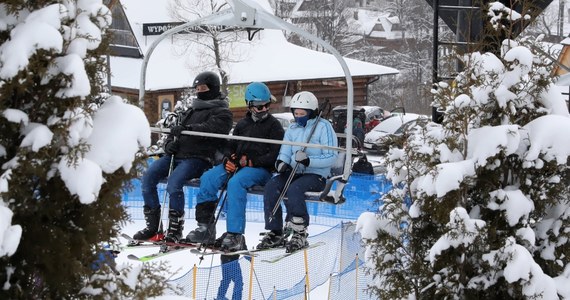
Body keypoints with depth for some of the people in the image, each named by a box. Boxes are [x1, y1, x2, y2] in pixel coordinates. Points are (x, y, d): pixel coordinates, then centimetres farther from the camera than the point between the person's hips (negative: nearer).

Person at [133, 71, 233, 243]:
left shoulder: (222, 113, 5)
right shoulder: (190, 111, 29)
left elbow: (212, 129, -15)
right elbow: (175, 131, 28)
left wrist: (187, 129, -28)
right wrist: (169, 144, 4)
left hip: (197, 158, -7)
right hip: (176, 155, 7)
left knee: (174, 182, -32)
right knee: (148, 177, -15)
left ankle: (176, 228, -20)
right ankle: (152, 225, -11)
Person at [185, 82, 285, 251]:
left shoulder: (274, 125, 3)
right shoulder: (242, 124, 21)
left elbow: (275, 155, -7)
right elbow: (231, 146, 24)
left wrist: (251, 161, -15)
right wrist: (228, 160, 0)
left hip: (260, 169, -6)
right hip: (236, 166, 6)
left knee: (235, 182, -36)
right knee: (208, 178, -17)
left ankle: (235, 235, -40)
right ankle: (205, 227, -16)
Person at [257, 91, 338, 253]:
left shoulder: (323, 127, -4)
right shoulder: (292, 129, 16)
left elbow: (331, 156, -10)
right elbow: (285, 153, 13)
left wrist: (309, 160, -24)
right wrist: (281, 163, -12)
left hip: (316, 175, -6)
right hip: (294, 173, 6)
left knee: (294, 189, -35)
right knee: (271, 186, -21)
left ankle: (300, 234, -27)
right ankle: (275, 233, -19)